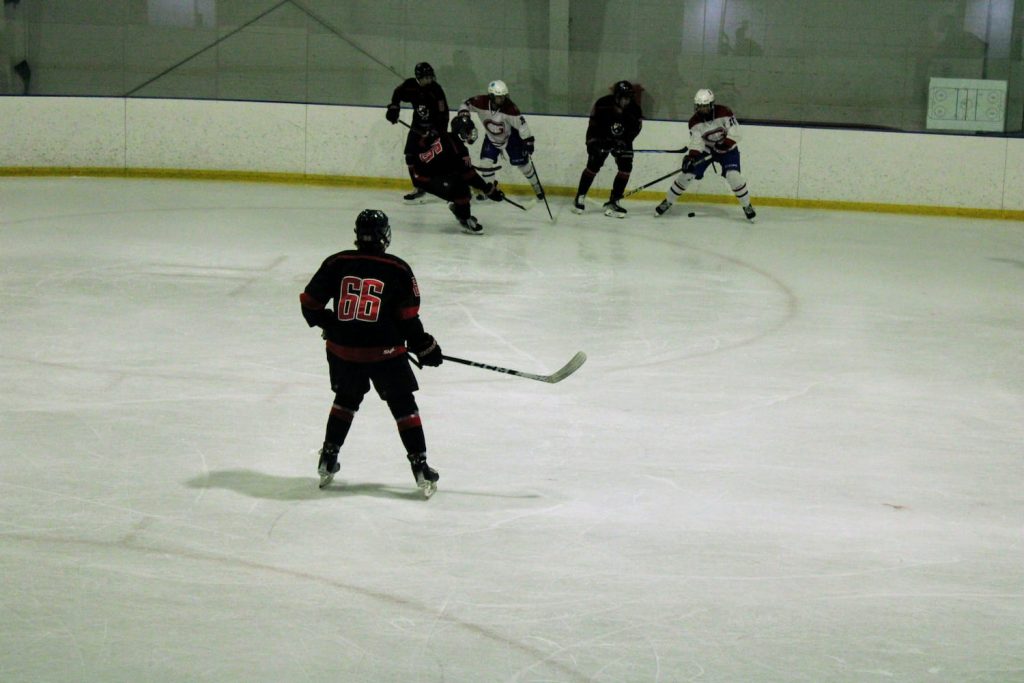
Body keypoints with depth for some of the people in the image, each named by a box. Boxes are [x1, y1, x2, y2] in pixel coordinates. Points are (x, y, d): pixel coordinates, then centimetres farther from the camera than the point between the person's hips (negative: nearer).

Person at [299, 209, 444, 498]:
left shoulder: (336, 263, 0)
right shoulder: (398, 270, -7)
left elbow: (310, 304, 6)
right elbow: (408, 319, -6)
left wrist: (332, 326, 23)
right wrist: (424, 347, 7)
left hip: (342, 349, 3)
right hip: (385, 352, -3)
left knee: (346, 399, 25)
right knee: (403, 406, 9)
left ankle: (328, 461, 27)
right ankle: (420, 467, 6)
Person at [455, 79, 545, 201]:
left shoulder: (509, 108, -33)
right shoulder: (481, 102, -27)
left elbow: (521, 123, -27)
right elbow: (465, 105, -12)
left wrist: (528, 141, -28)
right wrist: (464, 118, -28)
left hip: (510, 136, -2)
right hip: (491, 137, 2)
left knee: (522, 162, 0)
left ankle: (536, 186, 21)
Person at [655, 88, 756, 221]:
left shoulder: (724, 113, -24)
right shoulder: (695, 121, -16)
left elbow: (734, 132, -23)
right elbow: (696, 142, -20)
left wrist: (725, 144, -37)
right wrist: (690, 157, -36)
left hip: (727, 149, -3)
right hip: (706, 149, 3)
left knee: (733, 176, -23)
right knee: (687, 173, -5)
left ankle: (747, 206, -4)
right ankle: (667, 201, 11)